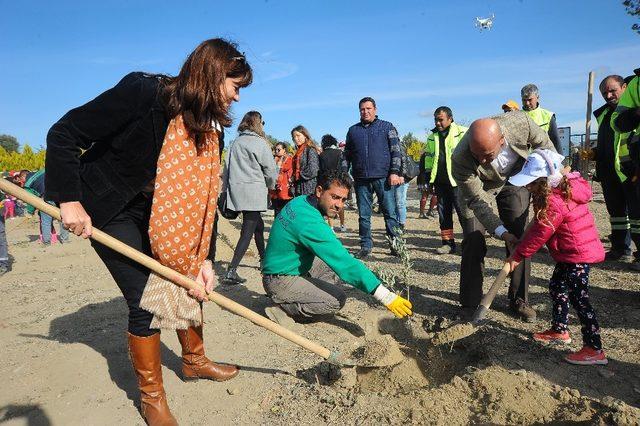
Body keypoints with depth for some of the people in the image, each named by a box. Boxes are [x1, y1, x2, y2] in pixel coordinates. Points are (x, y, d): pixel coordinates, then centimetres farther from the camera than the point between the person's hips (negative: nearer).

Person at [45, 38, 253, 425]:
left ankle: (194, 361, 33)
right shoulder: (143, 92, -26)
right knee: (147, 302, -8)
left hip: (161, 213, 7)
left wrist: (203, 258, -10)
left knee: (192, 282, 8)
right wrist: (69, 200, -22)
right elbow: (64, 134, -20)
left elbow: (204, 195, -5)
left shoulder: (210, 128, -5)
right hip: (109, 211, -7)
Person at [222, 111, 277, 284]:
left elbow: (228, 166, 11)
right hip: (253, 192, -7)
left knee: (258, 225, 22)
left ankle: (263, 259, 37)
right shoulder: (259, 142, -6)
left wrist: (229, 187, 16)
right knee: (248, 231, -6)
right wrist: (270, 185, 13)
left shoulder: (236, 143, 11)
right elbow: (270, 169, -5)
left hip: (236, 189, 7)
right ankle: (231, 271, -12)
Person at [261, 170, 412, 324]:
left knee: (331, 261, 13)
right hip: (279, 281, -9)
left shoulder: (301, 201, -2)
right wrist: (386, 296, -33)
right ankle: (283, 310, -6)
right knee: (337, 300, -19)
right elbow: (345, 263, -33)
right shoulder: (309, 221, -30)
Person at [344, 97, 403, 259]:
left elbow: (396, 151, 2)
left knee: (390, 213, 0)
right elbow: (347, 155, 19)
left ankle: (395, 243, 10)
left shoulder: (387, 127, 7)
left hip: (383, 177, -3)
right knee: (363, 215, 6)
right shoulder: (353, 130, 16)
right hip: (361, 179, 3)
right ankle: (365, 246, 15)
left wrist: (394, 172, -9)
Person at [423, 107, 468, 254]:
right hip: (440, 181, 6)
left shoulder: (462, 133, -3)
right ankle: (448, 243, 18)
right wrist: (428, 176, 17)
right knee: (443, 213, 9)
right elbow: (428, 157, 24)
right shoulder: (432, 137, 16)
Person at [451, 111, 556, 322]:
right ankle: (469, 306, 3)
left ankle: (519, 300, 15)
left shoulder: (519, 121, -33)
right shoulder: (460, 159, -39)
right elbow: (477, 200, -29)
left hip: (513, 179, 3)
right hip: (476, 188, -3)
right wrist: (501, 232, -37)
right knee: (474, 243, -10)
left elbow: (543, 143, -9)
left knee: (520, 239, 1)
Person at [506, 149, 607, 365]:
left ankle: (594, 349, 1)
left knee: (579, 299, -7)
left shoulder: (554, 202, -26)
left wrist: (517, 255, -11)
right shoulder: (564, 189, 4)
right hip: (571, 252, 11)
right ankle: (560, 330, 34)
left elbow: (539, 234, -20)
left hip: (578, 254, -11)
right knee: (556, 287, 19)